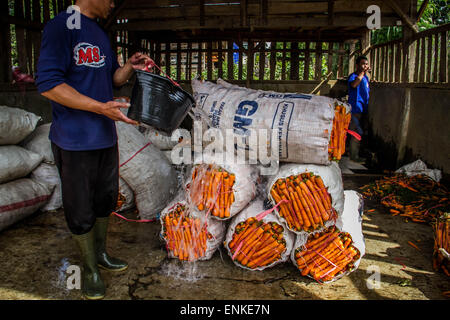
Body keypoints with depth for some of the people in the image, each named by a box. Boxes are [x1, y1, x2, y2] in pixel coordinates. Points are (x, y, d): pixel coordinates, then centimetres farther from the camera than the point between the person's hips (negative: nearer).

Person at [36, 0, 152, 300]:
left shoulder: (101, 34, 13)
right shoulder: (60, 26, -13)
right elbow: (48, 84, -21)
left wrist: (129, 67, 0)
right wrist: (101, 108, -26)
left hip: (106, 136, 8)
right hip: (75, 140, -8)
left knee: (105, 199, 19)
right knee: (81, 210, 6)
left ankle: (101, 254, 39)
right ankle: (90, 268, 25)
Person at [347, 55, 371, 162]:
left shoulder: (366, 77, 17)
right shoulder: (353, 76, -9)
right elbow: (354, 84, -34)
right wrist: (363, 72, -26)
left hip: (364, 109, 9)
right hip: (355, 109, -9)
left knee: (363, 131, 13)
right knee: (357, 133, -9)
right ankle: (354, 156, -1)